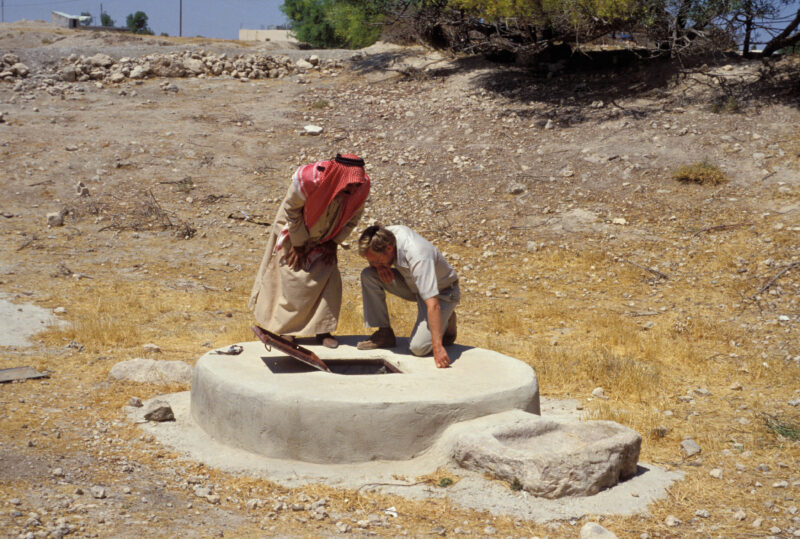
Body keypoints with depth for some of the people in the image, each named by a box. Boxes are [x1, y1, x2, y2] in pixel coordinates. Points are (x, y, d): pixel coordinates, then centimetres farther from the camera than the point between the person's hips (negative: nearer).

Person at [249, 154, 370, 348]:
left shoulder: (362, 186, -24)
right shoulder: (308, 178, -38)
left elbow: (354, 216, -3)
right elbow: (291, 210, -21)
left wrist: (334, 242, -4)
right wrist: (298, 244, -14)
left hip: (323, 240, 4)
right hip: (294, 231, -4)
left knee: (330, 280, -6)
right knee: (295, 280, -4)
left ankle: (322, 330, 4)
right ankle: (283, 329, 12)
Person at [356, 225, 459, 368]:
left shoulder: (418, 257, -39)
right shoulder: (387, 233, -19)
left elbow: (433, 305, -44)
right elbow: (371, 255, 6)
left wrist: (438, 347, -48)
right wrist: (380, 265, -19)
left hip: (442, 291, -7)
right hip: (414, 285, 7)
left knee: (419, 347, -24)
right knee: (368, 275, -12)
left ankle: (446, 323, 8)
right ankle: (384, 333, -5)